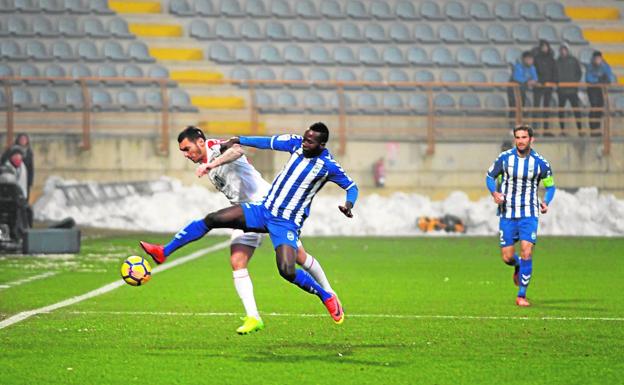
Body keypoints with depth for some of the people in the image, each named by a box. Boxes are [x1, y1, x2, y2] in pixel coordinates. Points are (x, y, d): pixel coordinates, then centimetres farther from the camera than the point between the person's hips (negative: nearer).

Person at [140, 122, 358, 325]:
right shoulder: (296, 143, -2)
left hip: (287, 224, -5)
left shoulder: (328, 166, -14)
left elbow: (351, 187, -1)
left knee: (287, 272, -23)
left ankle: (327, 298, 3)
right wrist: (236, 141, 12)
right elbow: (268, 142, 14)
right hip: (264, 209, 5)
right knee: (213, 219, -6)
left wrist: (349, 205, -21)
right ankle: (164, 252, 4)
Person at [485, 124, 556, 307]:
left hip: (528, 214, -1)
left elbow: (550, 186, 10)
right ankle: (518, 266, 38)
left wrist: (546, 202, -10)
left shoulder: (540, 162, -3)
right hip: (507, 214, 1)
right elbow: (490, 176, 10)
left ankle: (521, 295, -6)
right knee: (507, 257, 0)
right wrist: (494, 192, -11)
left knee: (526, 252, -16)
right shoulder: (504, 158, -2)